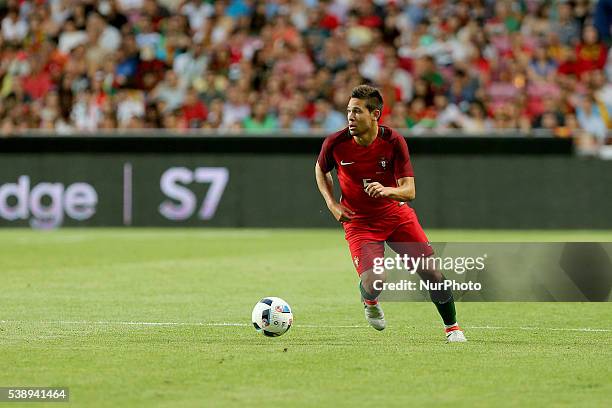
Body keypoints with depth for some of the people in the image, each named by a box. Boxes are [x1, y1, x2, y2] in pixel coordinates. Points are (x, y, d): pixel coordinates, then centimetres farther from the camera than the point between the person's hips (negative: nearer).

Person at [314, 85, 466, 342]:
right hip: (358, 221, -1)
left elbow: (409, 191, -18)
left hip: (397, 214, 1)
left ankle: (452, 328, 17)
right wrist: (332, 203, -4)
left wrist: (386, 191, -39)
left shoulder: (393, 142, -16)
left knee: (432, 273, -6)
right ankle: (370, 303, 15)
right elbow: (321, 169, 9)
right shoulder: (335, 143, -14)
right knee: (372, 280, -23)